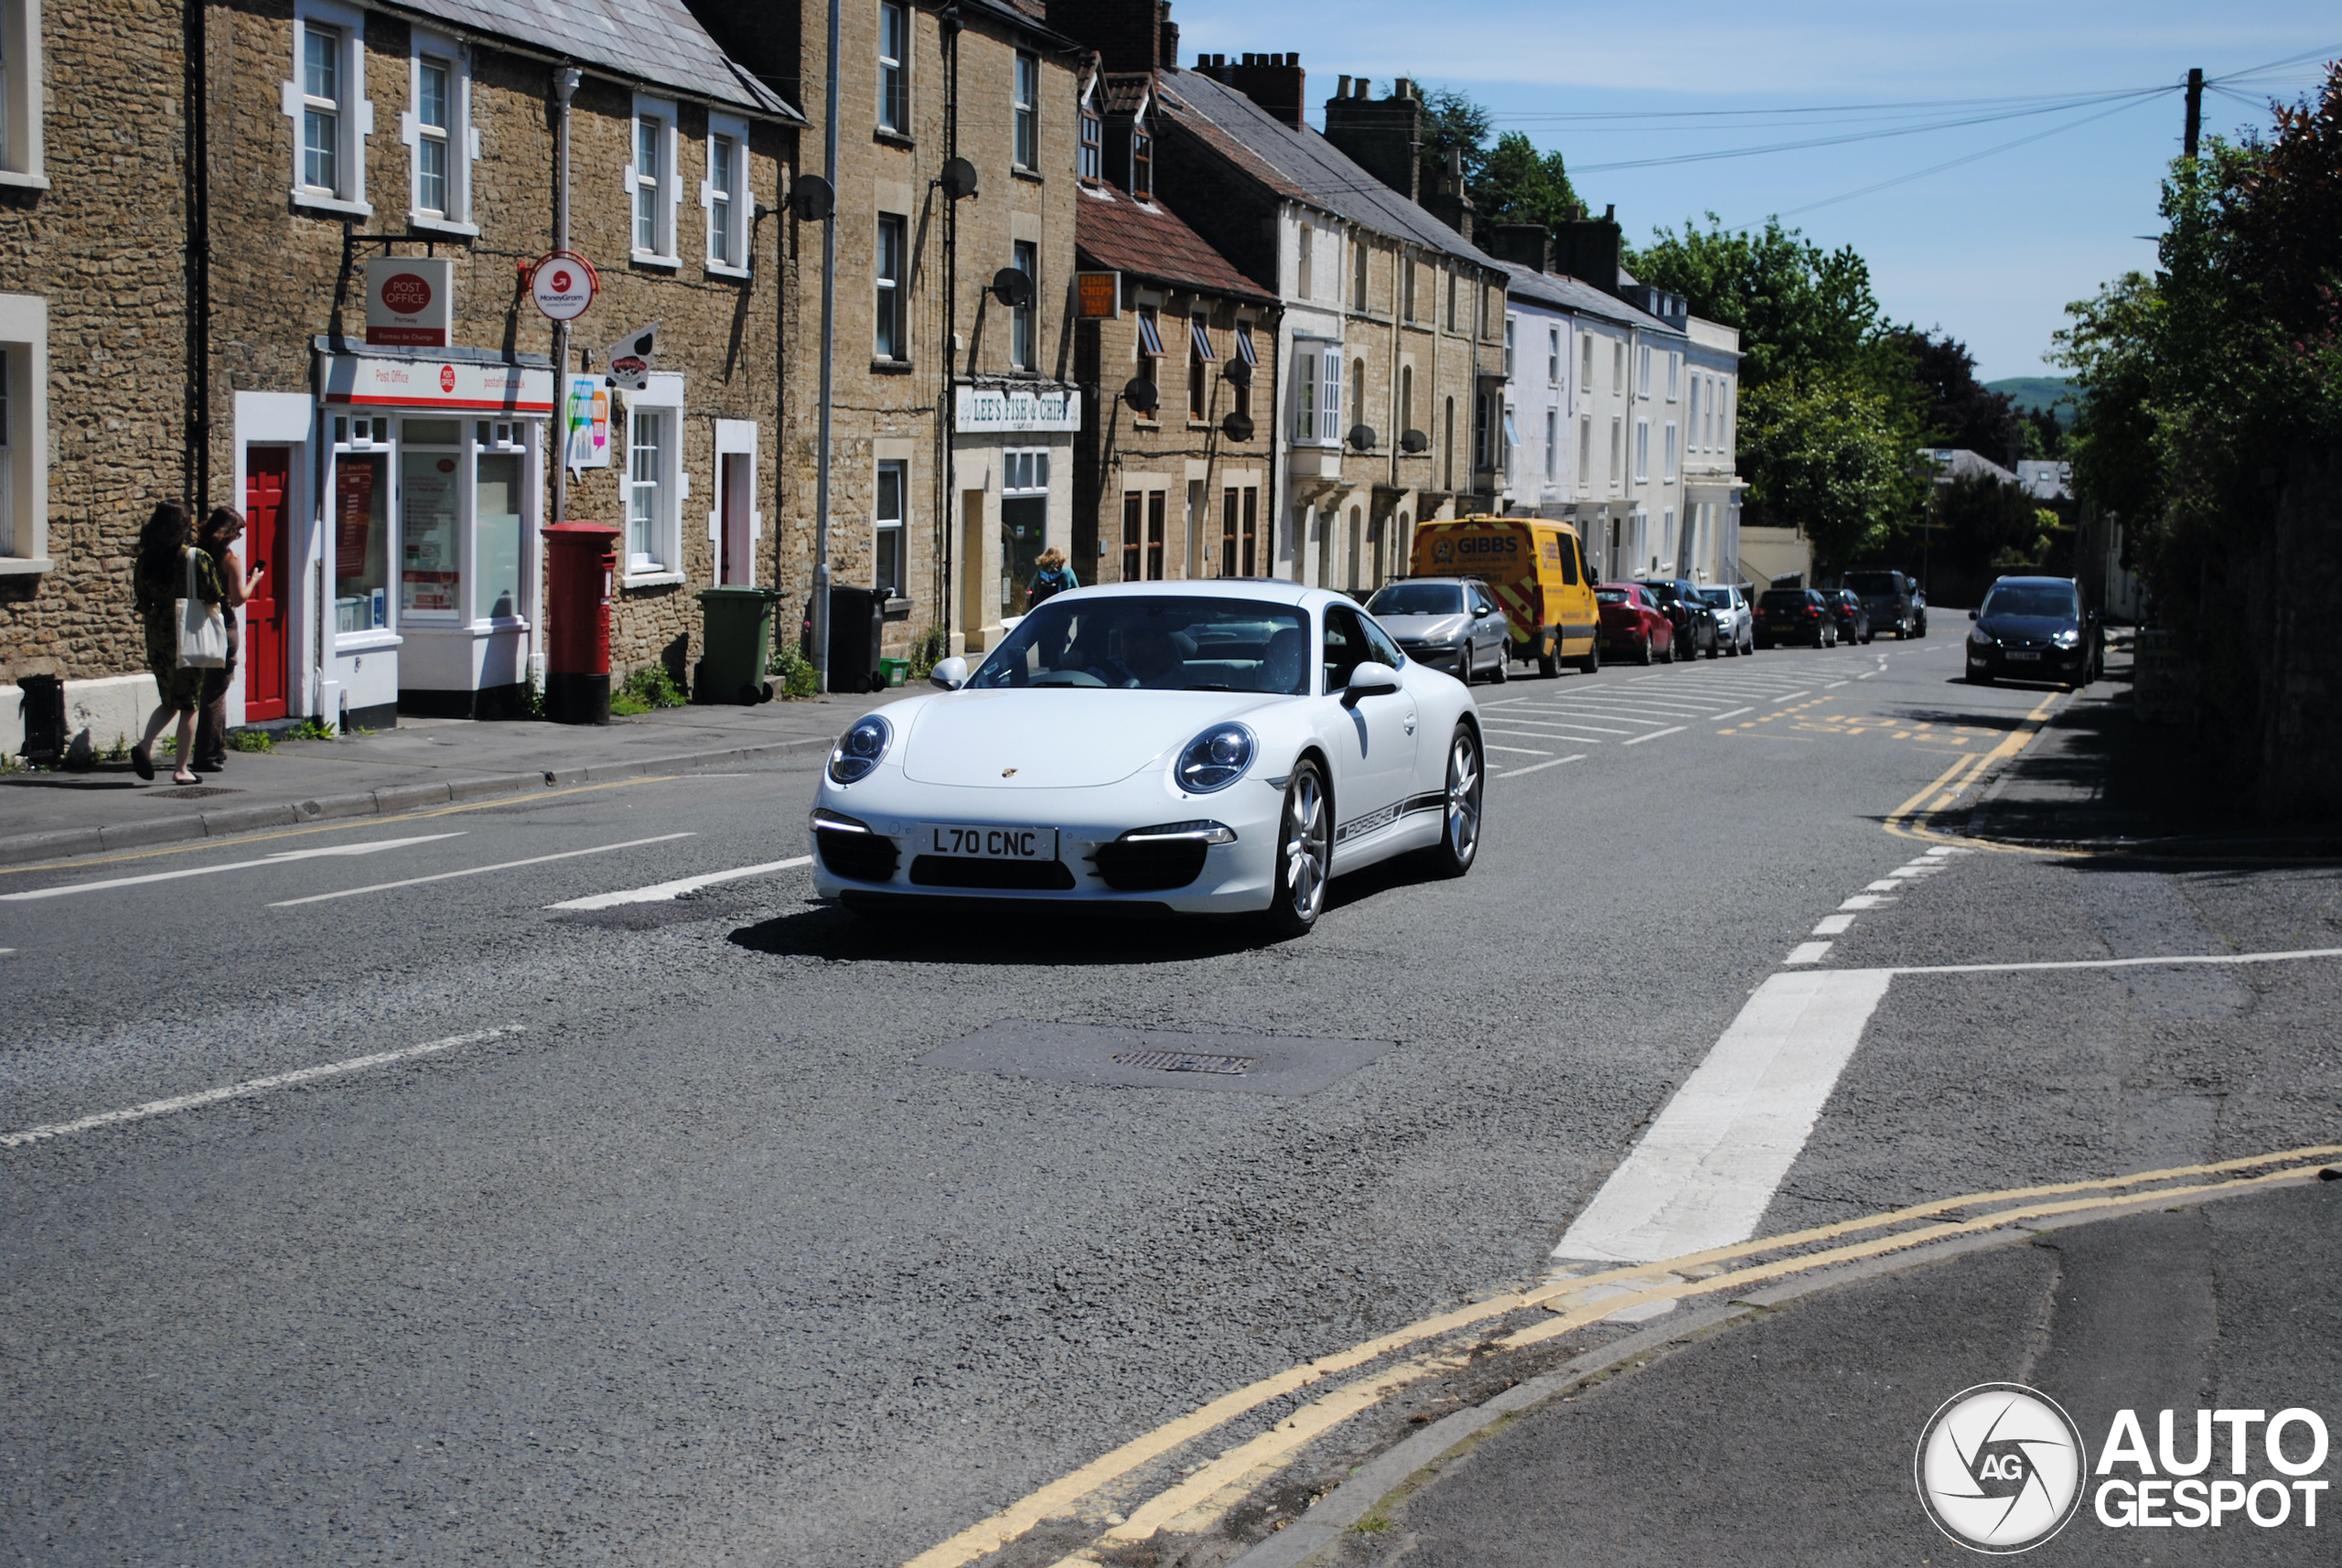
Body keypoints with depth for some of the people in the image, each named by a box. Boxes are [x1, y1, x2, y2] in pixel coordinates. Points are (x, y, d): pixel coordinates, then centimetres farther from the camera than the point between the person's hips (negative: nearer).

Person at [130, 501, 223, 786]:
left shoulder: (144, 559, 1)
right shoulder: (196, 558, -11)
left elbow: (141, 601, 7)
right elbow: (213, 599, -9)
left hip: (157, 636, 4)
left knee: (170, 700, 19)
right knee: (189, 704, 6)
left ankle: (145, 746, -4)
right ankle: (181, 770, 6)